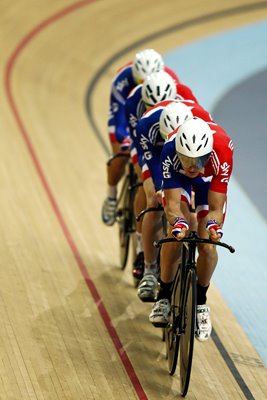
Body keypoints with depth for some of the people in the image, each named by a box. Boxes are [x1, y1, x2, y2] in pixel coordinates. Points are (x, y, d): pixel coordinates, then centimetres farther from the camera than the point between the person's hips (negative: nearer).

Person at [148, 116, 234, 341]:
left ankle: (201, 302, 12)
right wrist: (178, 223, -60)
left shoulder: (222, 152, -43)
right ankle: (164, 296, -1)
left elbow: (216, 207, -37)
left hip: (210, 181, 0)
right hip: (178, 177, 0)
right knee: (175, 237, -21)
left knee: (207, 247, -12)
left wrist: (213, 226, -59)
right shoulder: (171, 150, -41)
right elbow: (172, 202, -38)